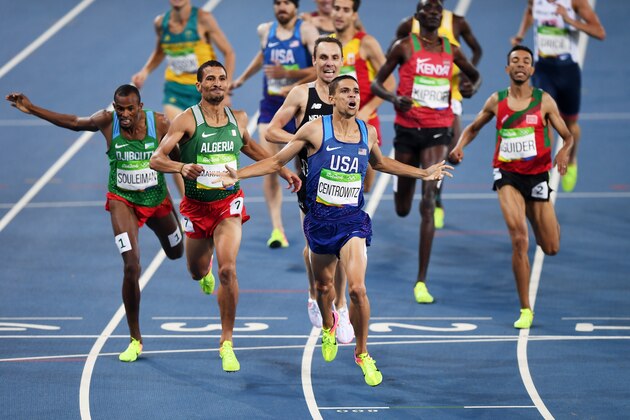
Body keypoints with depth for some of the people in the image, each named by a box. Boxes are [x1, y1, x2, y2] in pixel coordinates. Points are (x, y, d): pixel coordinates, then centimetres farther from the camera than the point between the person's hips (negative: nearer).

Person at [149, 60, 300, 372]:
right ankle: (206, 269, 60)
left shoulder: (238, 119, -1)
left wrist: (283, 171, 19)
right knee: (197, 273, 18)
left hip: (229, 203, 1)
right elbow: (156, 159, -19)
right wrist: (182, 167, -39)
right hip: (196, 205, 0)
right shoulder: (187, 120, -13)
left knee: (227, 270, -18)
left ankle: (227, 344, -8)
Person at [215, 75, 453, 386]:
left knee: (357, 288, -16)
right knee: (323, 285, 17)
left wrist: (424, 173, 26)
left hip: (353, 220, 0)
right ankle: (329, 326, 51)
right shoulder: (315, 129, -8)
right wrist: (238, 175, -9)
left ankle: (362, 354, 3)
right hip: (320, 218, 0)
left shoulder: (368, 132, 2)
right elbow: (277, 161, 1)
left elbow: (379, 163, 25)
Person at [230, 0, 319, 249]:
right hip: (271, 106, 2)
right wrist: (241, 79, 36)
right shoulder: (265, 31, 5)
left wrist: (288, 73, -27)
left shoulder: (307, 31, -9)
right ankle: (277, 229, -15)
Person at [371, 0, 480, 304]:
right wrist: (394, 99, -20)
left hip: (437, 131, 0)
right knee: (403, 209, 12)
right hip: (407, 129, 0)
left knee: (428, 203, -15)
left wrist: (473, 88, 1)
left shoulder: (451, 51, 7)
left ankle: (421, 282, -16)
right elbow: (376, 83, 1)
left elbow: (475, 75, 25)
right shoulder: (404, 47, -2)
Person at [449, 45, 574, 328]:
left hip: (537, 174, 1)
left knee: (551, 249, 7)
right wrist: (460, 145, -4)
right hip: (507, 174, -1)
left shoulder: (544, 101, -1)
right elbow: (473, 128, 18)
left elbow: (568, 137, 2)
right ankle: (525, 309, -13)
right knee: (519, 238, -20)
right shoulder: (496, 101, 3)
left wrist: (564, 152, -21)